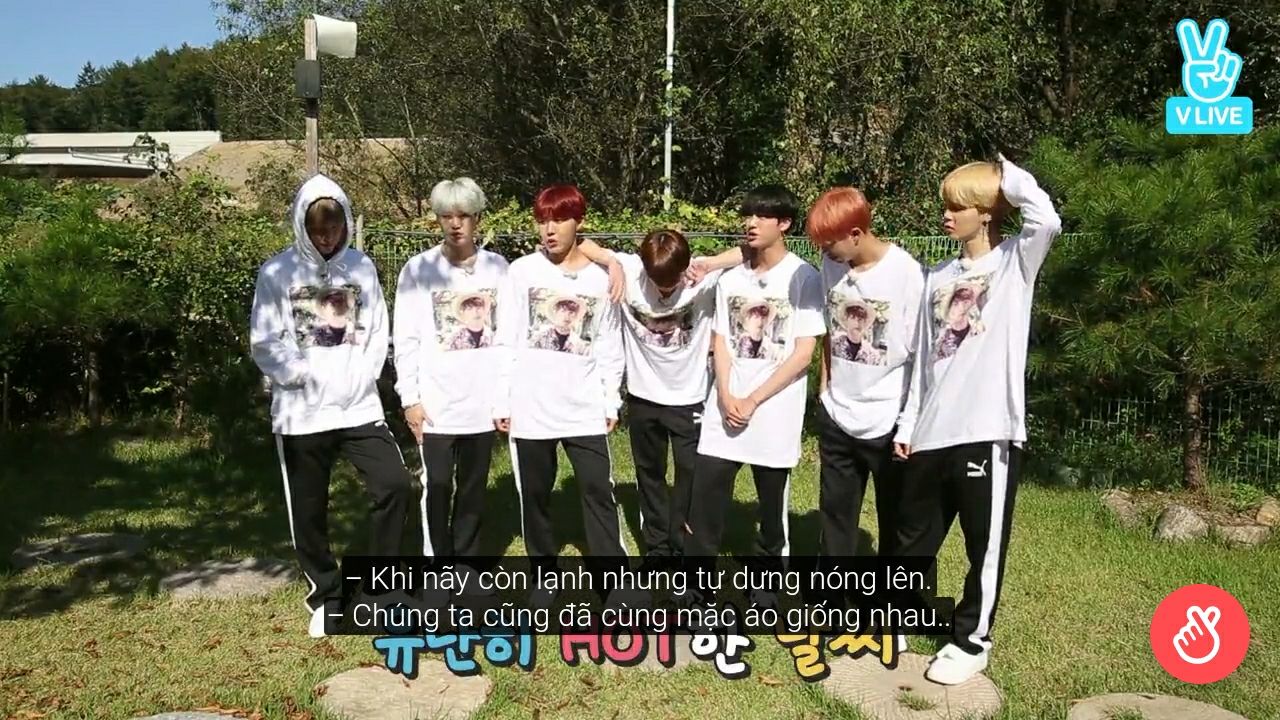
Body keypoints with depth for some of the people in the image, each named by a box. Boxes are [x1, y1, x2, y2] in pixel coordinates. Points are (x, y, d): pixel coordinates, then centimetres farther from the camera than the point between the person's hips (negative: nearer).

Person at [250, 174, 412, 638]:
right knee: (308, 510, 7)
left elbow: (377, 333, 5)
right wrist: (306, 377, -12)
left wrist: (358, 378, -8)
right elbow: (265, 342, -6)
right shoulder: (277, 272, -2)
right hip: (302, 412, -1)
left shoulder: (361, 267, 6)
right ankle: (327, 596, 26)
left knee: (394, 484, -9)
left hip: (359, 406, 2)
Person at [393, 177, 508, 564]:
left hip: (483, 400, 2)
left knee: (473, 487, 12)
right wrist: (410, 397, -6)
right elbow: (406, 340, -2)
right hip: (436, 402, -2)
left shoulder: (497, 267, 2)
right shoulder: (418, 269, -3)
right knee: (437, 486, 3)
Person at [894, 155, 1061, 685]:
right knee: (912, 536, 16)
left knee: (984, 545, 6)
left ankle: (971, 641, 22)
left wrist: (1008, 176, -8)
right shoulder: (939, 278, 15)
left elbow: (1047, 221, -23)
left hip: (989, 430, -5)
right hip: (933, 432, 6)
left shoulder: (1015, 262, 0)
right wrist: (907, 424, 13)